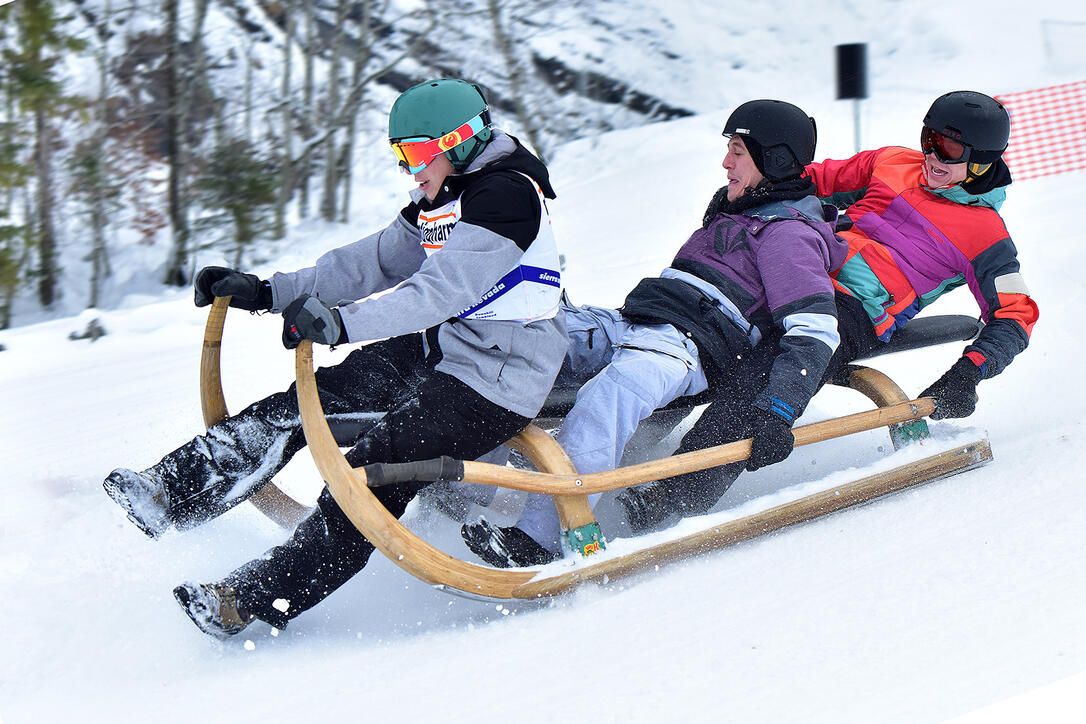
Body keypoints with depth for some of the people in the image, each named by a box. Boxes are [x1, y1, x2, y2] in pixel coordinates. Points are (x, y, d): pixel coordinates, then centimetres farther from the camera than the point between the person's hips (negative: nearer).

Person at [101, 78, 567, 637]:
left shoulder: (507, 195, -20)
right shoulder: (441, 200, 12)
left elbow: (441, 290, -31)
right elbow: (374, 262, 12)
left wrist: (343, 322, -41)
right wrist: (267, 291, 4)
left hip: (494, 385, -10)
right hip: (437, 351, 10)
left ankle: (257, 598, -17)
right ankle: (175, 493, -3)